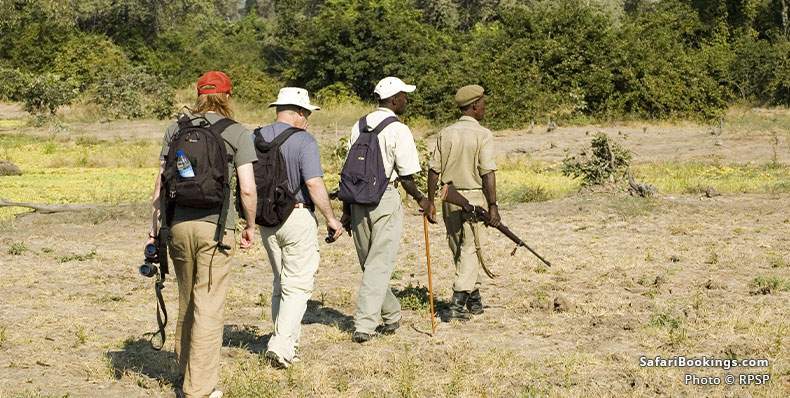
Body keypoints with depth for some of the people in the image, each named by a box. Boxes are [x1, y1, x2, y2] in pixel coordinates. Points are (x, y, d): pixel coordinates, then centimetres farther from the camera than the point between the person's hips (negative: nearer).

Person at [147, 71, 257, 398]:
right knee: (208, 307, 1)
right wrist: (250, 226, 6)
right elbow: (248, 189, -7)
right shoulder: (236, 133, -2)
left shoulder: (175, 129, 9)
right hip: (215, 226, -4)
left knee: (187, 301, 20)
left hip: (179, 224, 4)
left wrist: (155, 224, 14)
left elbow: (161, 181, 8)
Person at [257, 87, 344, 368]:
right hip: (297, 218, -6)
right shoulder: (303, 140, -13)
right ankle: (281, 344, -12)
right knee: (298, 285, -1)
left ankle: (288, 345, 20)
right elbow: (315, 184, -19)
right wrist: (331, 218, -9)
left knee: (280, 283, 16)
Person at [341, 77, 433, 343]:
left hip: (358, 200, 6)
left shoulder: (359, 126, 9)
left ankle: (391, 317, 29)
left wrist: (347, 209, 16)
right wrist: (421, 200, 9)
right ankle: (364, 325, -6)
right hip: (385, 201, -6)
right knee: (379, 265, -2)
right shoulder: (398, 130, -9)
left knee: (370, 263, 15)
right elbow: (406, 177, -9)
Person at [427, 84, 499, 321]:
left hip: (450, 199, 5)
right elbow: (488, 173, -15)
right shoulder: (482, 135, -10)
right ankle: (458, 303, -9)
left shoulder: (446, 134, 4)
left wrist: (430, 201, 10)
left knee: (459, 250, 16)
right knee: (471, 250, 1)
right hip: (474, 197, -5)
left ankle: (474, 299, 27)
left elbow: (434, 170, 3)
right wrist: (493, 206, -13)